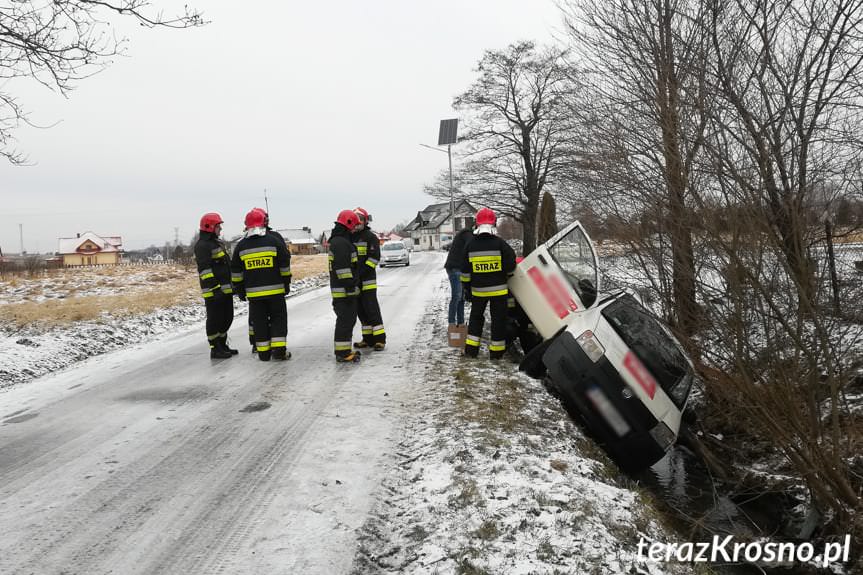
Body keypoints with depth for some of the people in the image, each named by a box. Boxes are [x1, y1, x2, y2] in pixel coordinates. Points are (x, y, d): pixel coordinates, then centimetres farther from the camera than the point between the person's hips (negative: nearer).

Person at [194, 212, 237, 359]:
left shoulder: (217, 243, 19)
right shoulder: (202, 246, -12)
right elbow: (205, 270, -20)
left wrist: (232, 285, 24)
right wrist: (214, 288, -24)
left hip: (225, 290, 10)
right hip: (214, 292, -10)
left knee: (227, 318, 15)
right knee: (215, 320, -3)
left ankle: (222, 345, 27)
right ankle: (215, 349, 4)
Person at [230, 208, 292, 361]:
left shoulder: (241, 246, 3)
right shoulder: (274, 241, -3)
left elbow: (236, 272, 8)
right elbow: (284, 267, 0)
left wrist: (240, 290, 16)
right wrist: (287, 285, 10)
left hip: (253, 293, 2)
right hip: (275, 290, -1)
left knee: (259, 321, 8)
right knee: (278, 319, 8)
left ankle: (263, 352, 11)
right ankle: (279, 350, 2)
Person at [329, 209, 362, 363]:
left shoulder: (338, 241, 19)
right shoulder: (341, 243, -17)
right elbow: (342, 268, -23)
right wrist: (350, 288, -23)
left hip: (345, 290, 11)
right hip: (344, 290, -11)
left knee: (348, 319, 16)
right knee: (345, 320, -7)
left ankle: (345, 350, 22)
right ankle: (342, 353, -4)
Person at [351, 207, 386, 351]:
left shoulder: (370, 236, -4)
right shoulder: (350, 237, 16)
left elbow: (375, 257, -12)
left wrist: (363, 270, -20)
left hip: (368, 279, -7)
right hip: (354, 280, 7)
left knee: (371, 308, -9)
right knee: (360, 310, 9)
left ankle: (379, 339, -4)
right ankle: (368, 339, 17)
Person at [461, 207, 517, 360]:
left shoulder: (471, 245, -2)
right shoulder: (500, 244, -11)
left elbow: (465, 272, 2)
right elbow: (510, 266, -8)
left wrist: (467, 289, 12)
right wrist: (508, 275, 14)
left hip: (478, 290, 2)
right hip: (498, 289, -2)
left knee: (476, 317, 17)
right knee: (498, 319, 8)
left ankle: (471, 349, 14)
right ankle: (496, 352, 11)